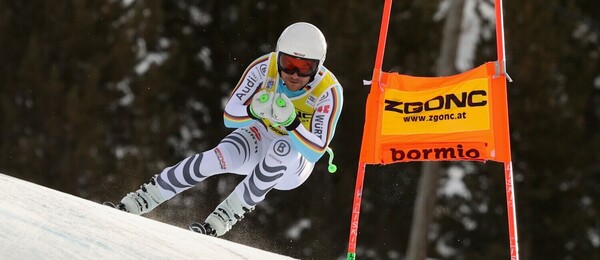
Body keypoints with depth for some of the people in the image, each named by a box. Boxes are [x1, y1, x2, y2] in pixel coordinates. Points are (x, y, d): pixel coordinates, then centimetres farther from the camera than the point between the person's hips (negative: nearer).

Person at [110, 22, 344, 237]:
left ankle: (219, 221, -31)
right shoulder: (264, 67, -22)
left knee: (282, 148, -37)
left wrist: (291, 123, -48)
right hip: (260, 138, 2)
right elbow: (230, 117, -18)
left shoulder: (329, 91, -28)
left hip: (294, 165, -2)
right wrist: (253, 112, -41)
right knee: (219, 159, -28)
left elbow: (315, 152, -31)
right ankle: (134, 203, -22)